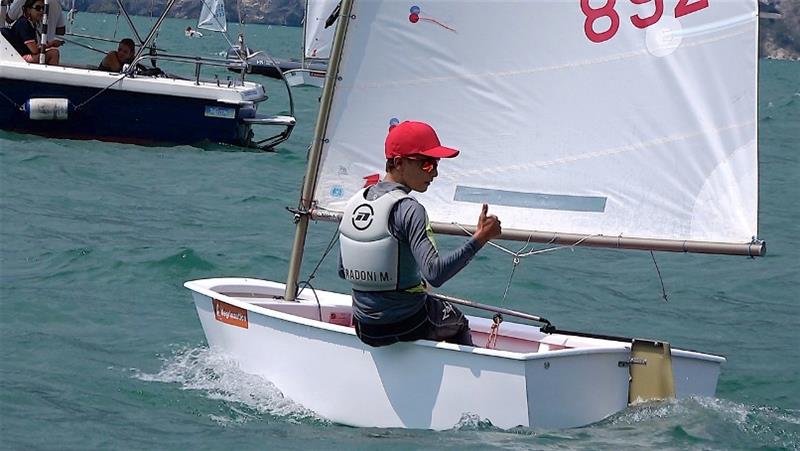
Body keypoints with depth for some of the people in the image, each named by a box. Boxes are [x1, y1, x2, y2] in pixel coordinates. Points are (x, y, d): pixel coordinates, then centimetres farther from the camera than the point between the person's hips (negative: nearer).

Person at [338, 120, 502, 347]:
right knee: (457, 321, 27)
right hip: (407, 326, -6)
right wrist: (479, 239, -34)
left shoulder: (355, 202, 0)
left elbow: (343, 271, 7)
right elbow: (434, 273, -33)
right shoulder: (407, 209, -22)